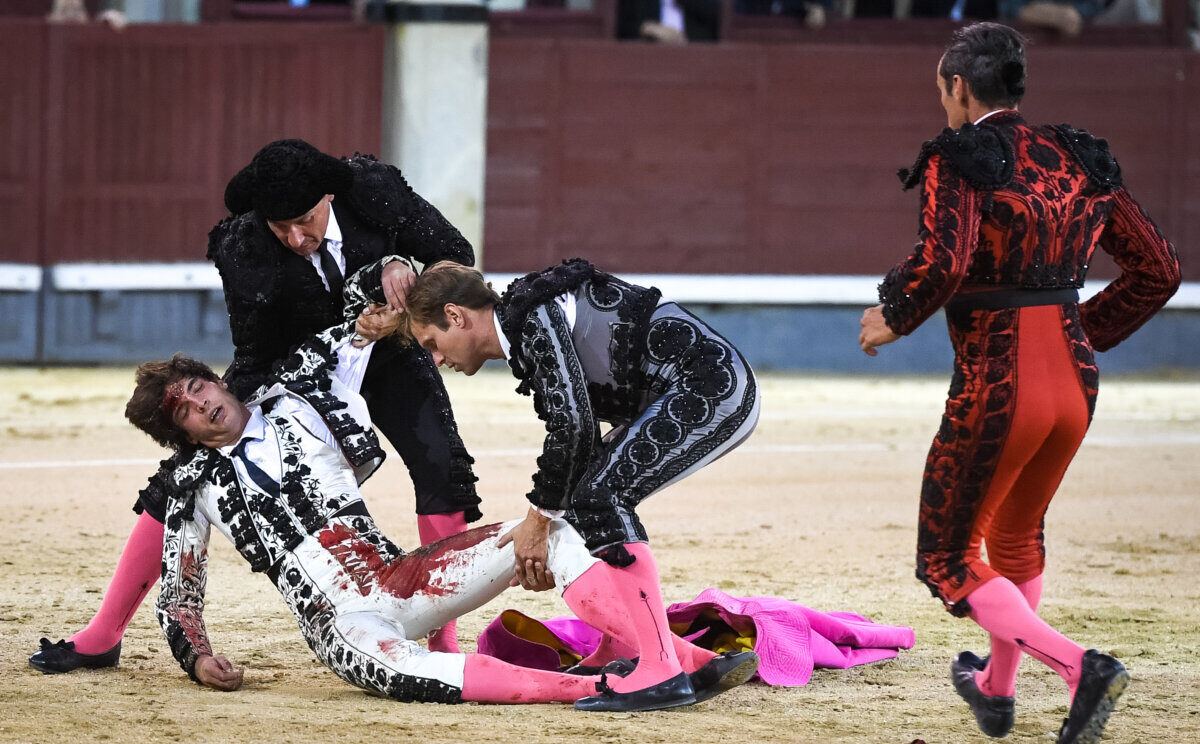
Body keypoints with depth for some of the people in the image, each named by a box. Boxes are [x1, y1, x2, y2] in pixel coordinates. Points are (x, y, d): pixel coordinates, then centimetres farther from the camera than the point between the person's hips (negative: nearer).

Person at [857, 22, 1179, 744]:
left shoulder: (957, 160, -10)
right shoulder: (1081, 161, 9)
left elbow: (942, 260, -26)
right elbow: (1160, 268, 10)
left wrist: (892, 318, -8)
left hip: (995, 385, -7)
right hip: (1074, 380, 7)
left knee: (947, 559, 7)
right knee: (1017, 534, 30)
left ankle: (1079, 665, -13)